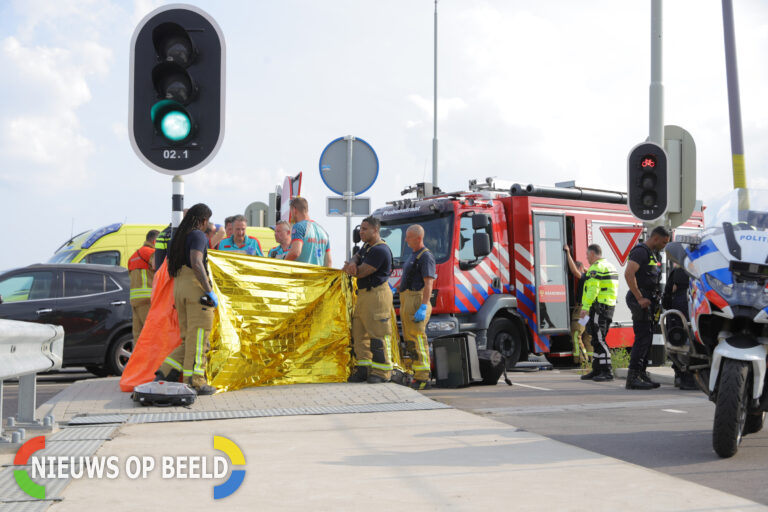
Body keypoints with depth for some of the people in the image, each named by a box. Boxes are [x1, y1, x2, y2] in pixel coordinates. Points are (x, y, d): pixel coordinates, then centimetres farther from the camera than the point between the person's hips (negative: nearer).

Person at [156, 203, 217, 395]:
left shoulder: (178, 236, 20)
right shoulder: (198, 235, -6)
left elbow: (171, 268, 24)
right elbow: (196, 263, -20)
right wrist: (210, 291, -21)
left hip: (179, 287, 8)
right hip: (196, 286, -8)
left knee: (189, 339, 12)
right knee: (198, 337, -5)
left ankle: (166, 372, 4)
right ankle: (194, 382, -6)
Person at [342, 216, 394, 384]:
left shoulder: (380, 250, -16)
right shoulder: (367, 246, 18)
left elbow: (361, 272, -18)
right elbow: (355, 259, 10)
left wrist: (348, 268, 1)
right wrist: (352, 264, -15)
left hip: (377, 295, -10)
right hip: (363, 295, 10)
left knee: (377, 335, -8)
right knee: (359, 334, 9)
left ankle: (381, 371, -3)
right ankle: (364, 369, 14)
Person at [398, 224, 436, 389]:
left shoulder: (426, 256, -10)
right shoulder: (413, 255, 21)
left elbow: (429, 284, -17)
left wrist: (423, 308, -25)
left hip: (417, 300, -10)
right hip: (406, 301, 10)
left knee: (418, 339, -12)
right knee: (409, 340, 10)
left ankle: (423, 378, -12)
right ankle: (418, 376, 13)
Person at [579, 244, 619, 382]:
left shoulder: (596, 267, -11)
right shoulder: (609, 266, 21)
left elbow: (593, 290, -21)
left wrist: (585, 307, -23)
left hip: (598, 306, -10)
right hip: (609, 307, 10)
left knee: (599, 339, -12)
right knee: (597, 339, 13)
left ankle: (607, 371, -15)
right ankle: (597, 370, 17)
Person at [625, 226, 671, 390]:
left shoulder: (655, 254, 20)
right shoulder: (640, 251, -12)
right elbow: (628, 273, -24)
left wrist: (656, 299, 17)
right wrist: (640, 298, -24)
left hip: (649, 300, 10)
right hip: (641, 299, -10)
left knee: (647, 338, 11)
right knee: (643, 338, -12)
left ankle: (642, 373, 16)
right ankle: (633, 378, -13)